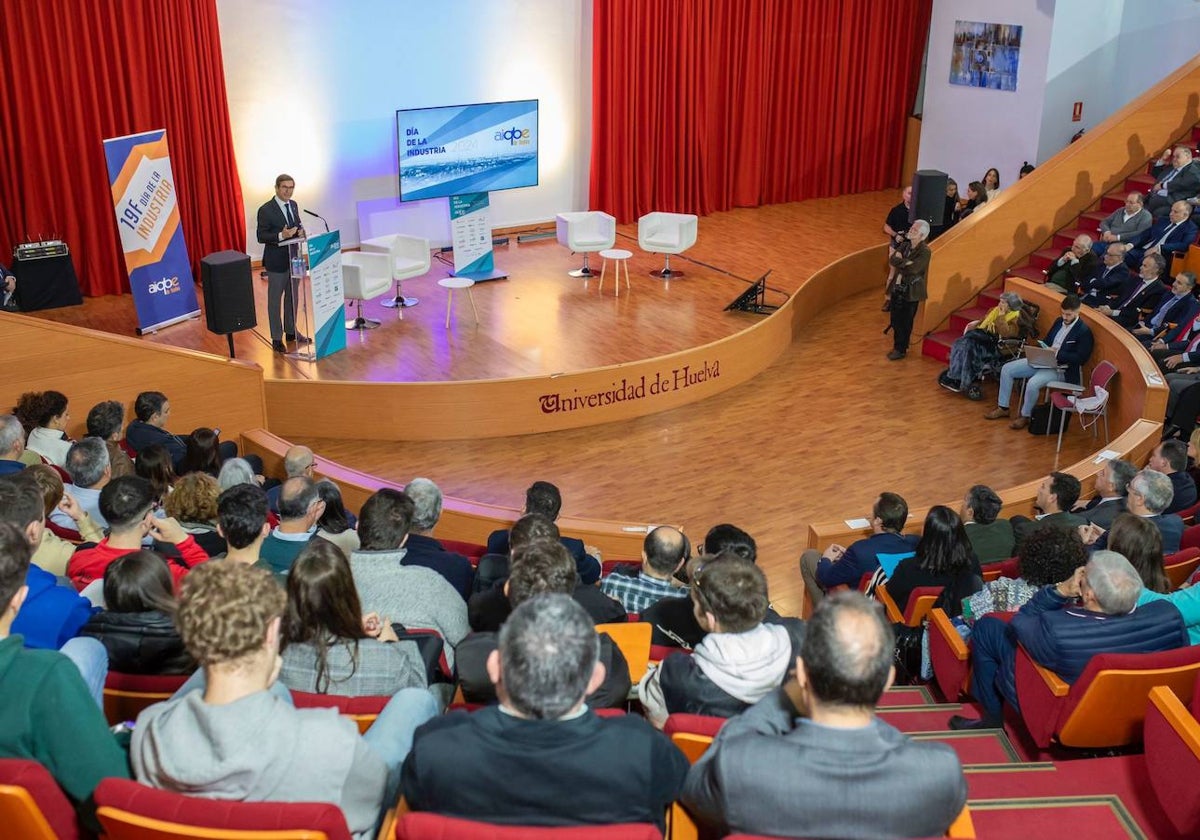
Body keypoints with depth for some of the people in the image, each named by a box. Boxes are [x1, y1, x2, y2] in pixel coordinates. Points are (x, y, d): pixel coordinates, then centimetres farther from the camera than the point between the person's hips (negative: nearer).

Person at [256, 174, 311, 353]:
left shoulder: (293, 205, 6)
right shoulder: (265, 210, -15)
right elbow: (261, 237, -15)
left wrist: (300, 230, -6)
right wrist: (281, 235, -29)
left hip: (294, 259, 7)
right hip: (276, 262, -7)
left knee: (292, 297, 19)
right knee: (275, 300, 4)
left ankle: (291, 332, 34)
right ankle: (276, 339, 12)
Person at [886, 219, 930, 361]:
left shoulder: (924, 251, -15)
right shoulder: (905, 245, 6)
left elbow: (913, 268, -26)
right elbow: (892, 259, -7)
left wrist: (900, 261, -13)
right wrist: (906, 263, -21)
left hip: (911, 291, -6)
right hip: (898, 288, 6)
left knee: (905, 322, 4)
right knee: (895, 320, 12)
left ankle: (901, 350, 17)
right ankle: (898, 346, 28)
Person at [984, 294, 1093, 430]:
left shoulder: (1084, 332, -13)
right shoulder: (1059, 321, 9)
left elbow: (1081, 358, -18)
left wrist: (1057, 354, -23)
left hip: (1060, 369, -8)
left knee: (1033, 383, -33)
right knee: (1006, 369, -3)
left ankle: (1025, 416, -9)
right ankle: (1003, 408, 6)